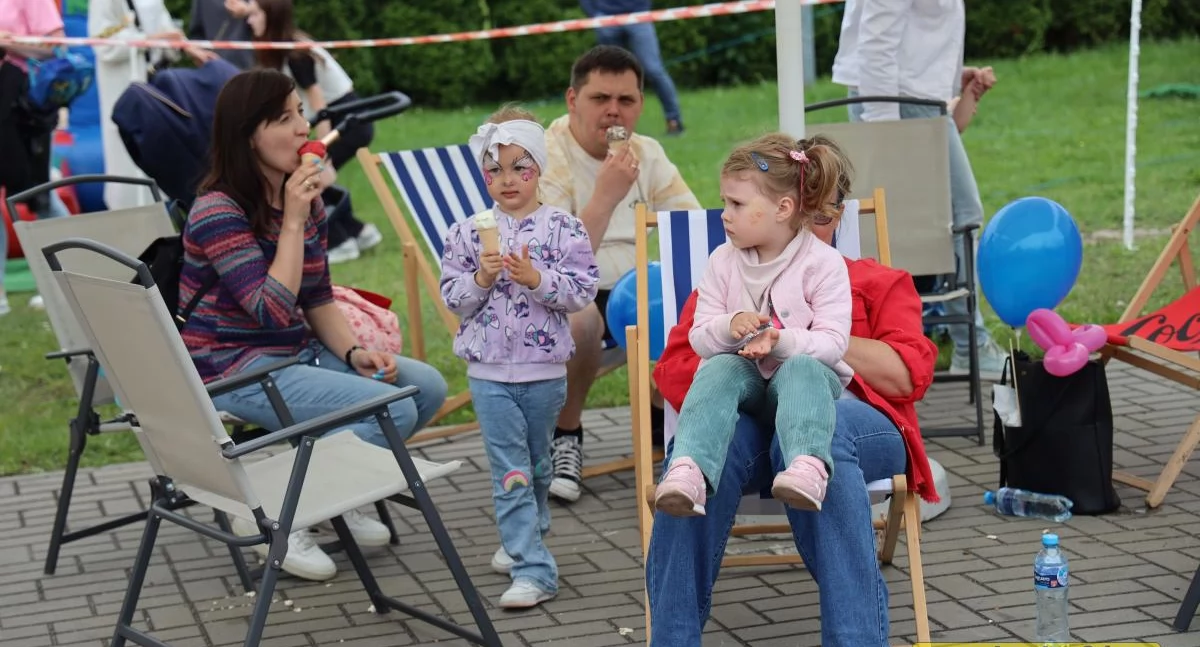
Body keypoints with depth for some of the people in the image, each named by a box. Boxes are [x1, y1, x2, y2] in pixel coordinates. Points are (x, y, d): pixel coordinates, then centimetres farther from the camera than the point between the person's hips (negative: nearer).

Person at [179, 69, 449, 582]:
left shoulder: (305, 197, 7)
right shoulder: (217, 210, -17)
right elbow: (274, 311, -24)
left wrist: (353, 353, -4)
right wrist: (293, 222, -22)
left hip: (300, 354, 8)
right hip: (237, 369, -8)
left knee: (427, 386, -1)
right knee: (393, 410, -22)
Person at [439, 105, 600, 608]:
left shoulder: (563, 228, -3)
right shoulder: (469, 232, 1)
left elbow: (583, 291, -8)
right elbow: (453, 298, 1)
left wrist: (536, 278, -20)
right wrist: (482, 277, -16)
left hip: (544, 370, 0)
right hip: (489, 372, 0)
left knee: (536, 465, 15)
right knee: (510, 471, -4)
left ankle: (525, 540, 35)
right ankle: (533, 569, -2)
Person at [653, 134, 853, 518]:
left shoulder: (823, 263, -4)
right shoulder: (723, 261, 7)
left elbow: (833, 342, -11)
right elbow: (700, 338, 4)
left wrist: (781, 341, -29)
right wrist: (729, 327, -19)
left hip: (805, 369, -2)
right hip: (743, 374, 2)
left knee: (802, 369, -36)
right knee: (719, 368, -31)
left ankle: (808, 465, -63)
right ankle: (689, 469, -57)